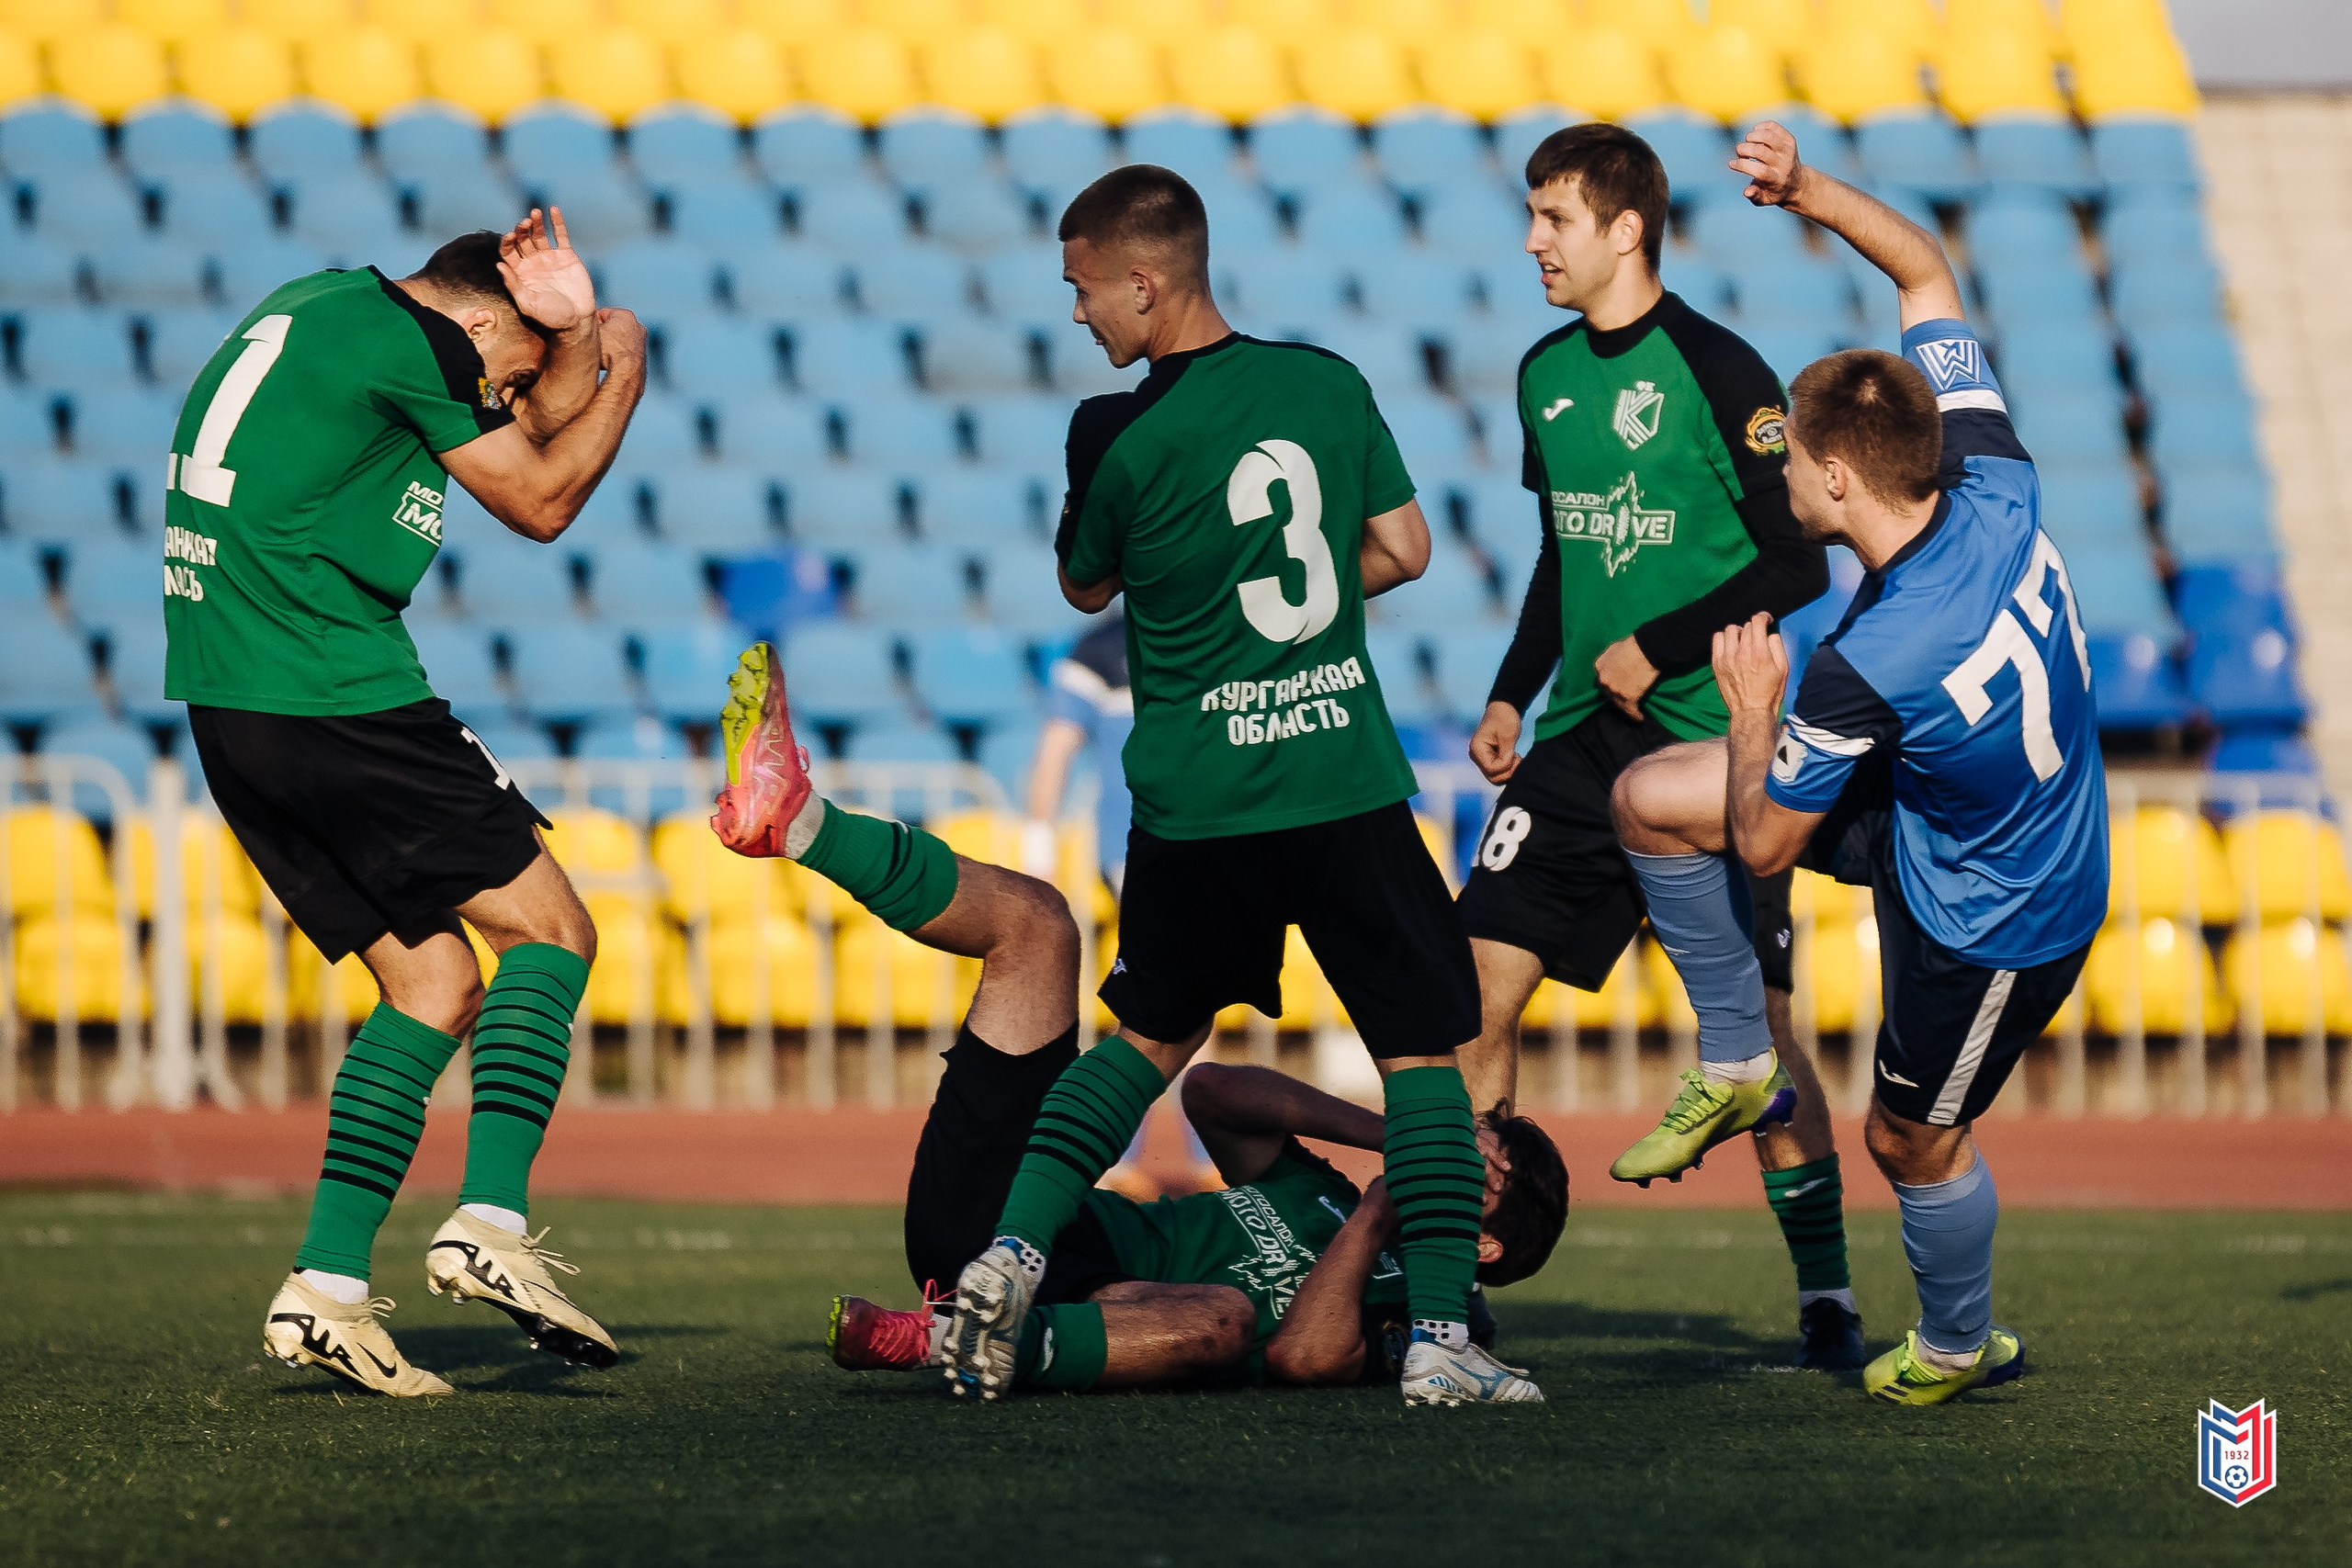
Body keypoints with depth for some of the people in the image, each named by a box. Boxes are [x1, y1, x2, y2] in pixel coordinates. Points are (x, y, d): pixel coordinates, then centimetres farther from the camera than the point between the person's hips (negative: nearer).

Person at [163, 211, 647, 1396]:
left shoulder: (316, 310, 21)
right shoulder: (407, 335, -7)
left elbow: (529, 437, 28)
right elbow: (541, 500, 1)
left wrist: (575, 335, 14)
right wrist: (622, 371, 13)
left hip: (225, 709, 9)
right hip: (335, 695, -9)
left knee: (435, 982, 10)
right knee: (547, 927, 0)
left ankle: (325, 1288, 1)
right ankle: (489, 1227, -13)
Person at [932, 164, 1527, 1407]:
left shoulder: (1118, 434, -7)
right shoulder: (1328, 383, 1)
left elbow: (1085, 588, 9)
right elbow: (1403, 548, 9)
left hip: (1194, 803, 0)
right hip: (1348, 788, 0)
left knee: (1153, 1033, 19)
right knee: (1420, 1043, 4)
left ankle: (1012, 1249, 6)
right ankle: (1441, 1333, -6)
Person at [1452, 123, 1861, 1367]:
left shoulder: (1719, 375, -10)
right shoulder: (1547, 374, 12)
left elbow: (1800, 565, -11)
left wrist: (1659, 647, -14)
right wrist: (1512, 696, 13)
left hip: (1709, 744, -6)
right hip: (1581, 744, 6)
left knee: (1758, 1030, -4)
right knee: (1476, 990, -1)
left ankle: (1827, 1301, 5)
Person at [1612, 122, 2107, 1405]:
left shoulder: (1865, 671, -39)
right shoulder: (1996, 487, -21)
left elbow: (1762, 844, -22)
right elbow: (1925, 273, -6)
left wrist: (1755, 713, -7)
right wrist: (1807, 189, -14)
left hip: (1986, 931, -8)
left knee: (1913, 1139, 19)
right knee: (1649, 800, 1)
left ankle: (1959, 1344, 48)